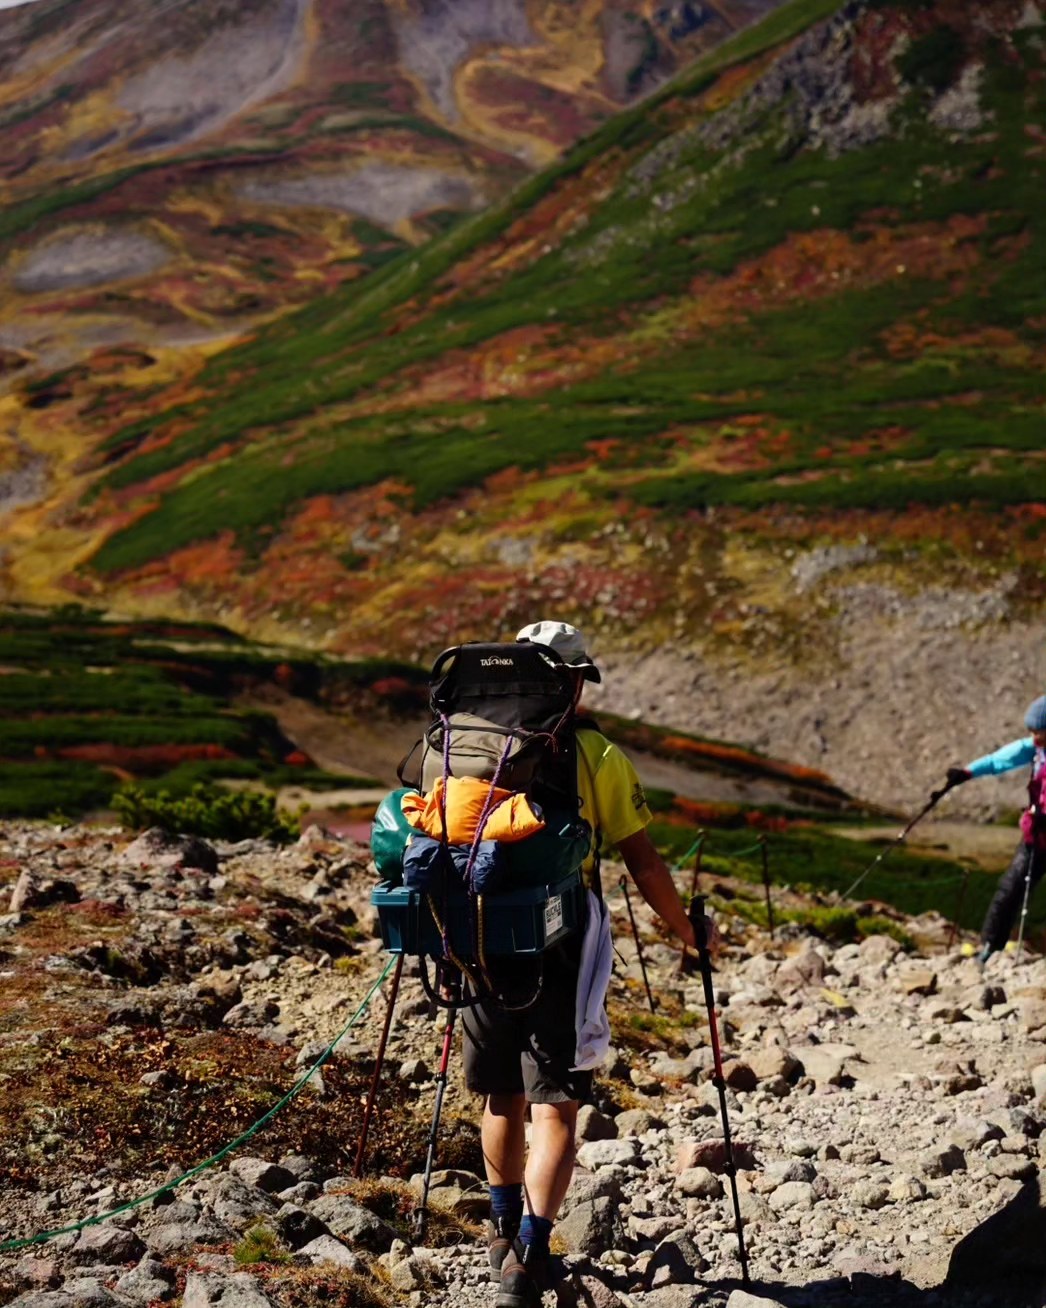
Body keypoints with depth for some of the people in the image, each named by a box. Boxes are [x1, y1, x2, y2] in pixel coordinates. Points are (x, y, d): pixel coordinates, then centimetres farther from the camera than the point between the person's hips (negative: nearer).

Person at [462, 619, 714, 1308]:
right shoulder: (597, 755, -5)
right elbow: (642, 861, -4)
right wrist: (687, 928, 10)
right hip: (559, 944, -4)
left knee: (502, 1097, 19)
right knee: (555, 1105, -1)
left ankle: (505, 1232, 35)